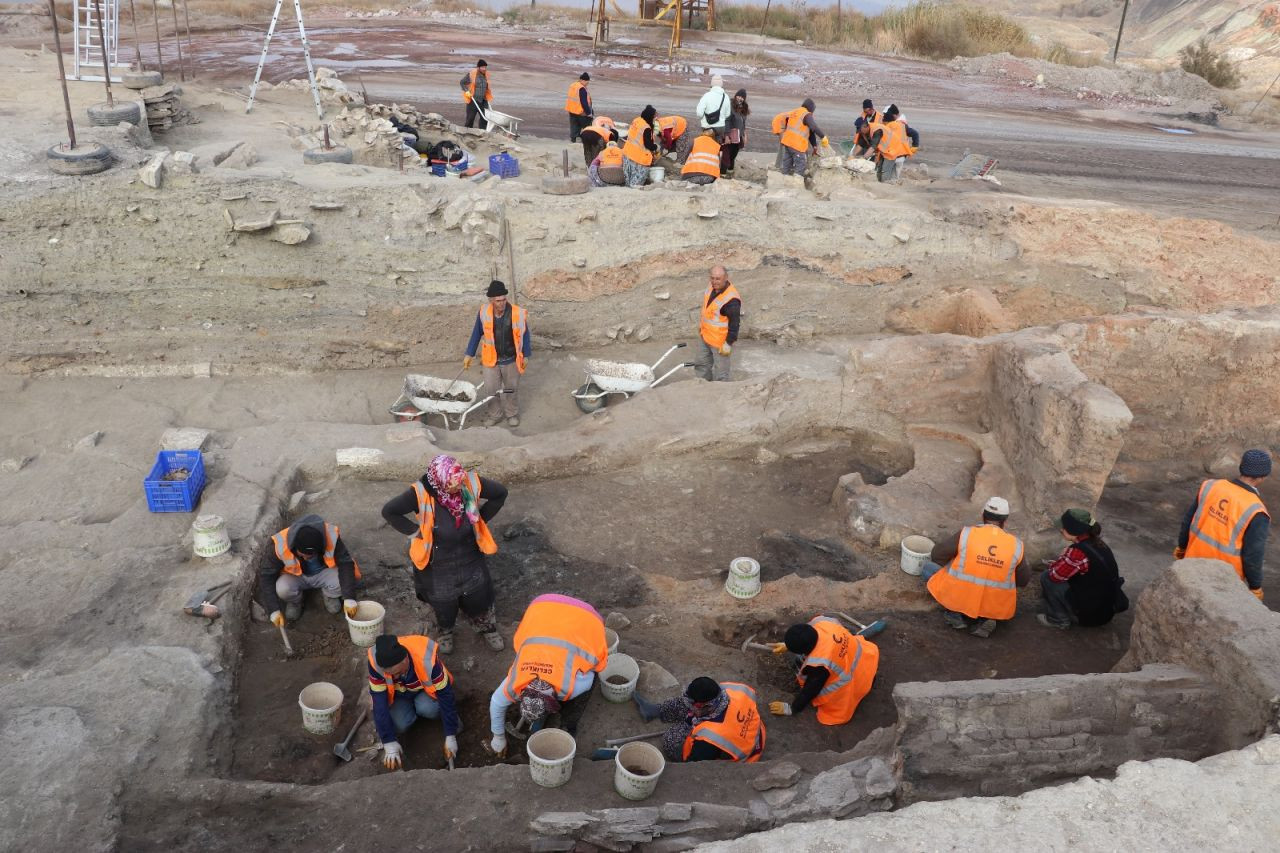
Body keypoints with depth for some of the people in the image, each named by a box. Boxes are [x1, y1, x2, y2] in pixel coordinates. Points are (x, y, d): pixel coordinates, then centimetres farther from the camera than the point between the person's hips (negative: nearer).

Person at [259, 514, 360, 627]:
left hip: (324, 574, 0)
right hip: (295, 577, 0)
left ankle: (330, 596, 5)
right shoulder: (280, 545, -31)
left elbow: (346, 564, -26)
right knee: (282, 589, -32)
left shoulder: (331, 537, -32)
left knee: (342, 581, -31)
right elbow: (266, 576, -22)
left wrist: (349, 599, -35)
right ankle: (295, 601, 4)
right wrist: (274, 611, -26)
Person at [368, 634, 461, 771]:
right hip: (398, 694, 2)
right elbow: (379, 703, -28)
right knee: (398, 724, -24)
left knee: (427, 708, -32)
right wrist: (389, 743, -27)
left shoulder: (427, 659, -39)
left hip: (426, 688, -2)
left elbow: (446, 696, -29)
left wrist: (450, 736, -26)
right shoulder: (376, 662, -34)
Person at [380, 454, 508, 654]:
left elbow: (500, 492, -8)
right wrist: (414, 531, -19)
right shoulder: (420, 494, -32)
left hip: (470, 560, 2)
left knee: (480, 597, 23)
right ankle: (444, 631, 57)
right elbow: (389, 511, -24)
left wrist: (481, 520, -6)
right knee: (443, 605, 23)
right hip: (437, 565, -2)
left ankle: (487, 628, 54)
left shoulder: (471, 483, -24)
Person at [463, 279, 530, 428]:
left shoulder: (517, 313, -21)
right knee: (492, 389, 13)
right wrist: (469, 354, 3)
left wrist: (526, 355, 0)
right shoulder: (484, 312, -15)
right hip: (491, 359, 1)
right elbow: (477, 333, -2)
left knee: (510, 389, 16)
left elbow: (525, 334, -7)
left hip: (511, 359, -1)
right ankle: (495, 414, 36)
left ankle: (512, 414, 39)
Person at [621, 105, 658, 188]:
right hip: (639, 158, -8)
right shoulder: (646, 128, -19)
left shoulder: (636, 121, 5)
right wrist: (655, 147, 2)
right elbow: (648, 145, -19)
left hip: (627, 154, 8)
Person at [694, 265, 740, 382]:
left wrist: (729, 343, -21)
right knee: (701, 364, 24)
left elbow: (735, 323, -25)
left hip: (720, 341, -9)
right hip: (705, 336, 9)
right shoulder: (711, 286, -5)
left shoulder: (731, 299, -31)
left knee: (720, 373, 2)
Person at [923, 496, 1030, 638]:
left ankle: (955, 614, 4)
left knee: (929, 568, 20)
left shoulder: (966, 534, -12)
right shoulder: (1016, 545, -5)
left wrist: (953, 567, 17)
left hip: (960, 598, -2)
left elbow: (937, 555, -3)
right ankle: (985, 618, 7)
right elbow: (1023, 580, 6)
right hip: (996, 607, 2)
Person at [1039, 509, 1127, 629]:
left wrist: (1061, 558, -1)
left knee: (1046, 577, -6)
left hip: (1089, 613, -9)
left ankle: (1058, 620, 7)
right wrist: (1065, 559, 4)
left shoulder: (1078, 552, -28)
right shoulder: (1098, 543, 0)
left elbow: (1054, 575, -16)